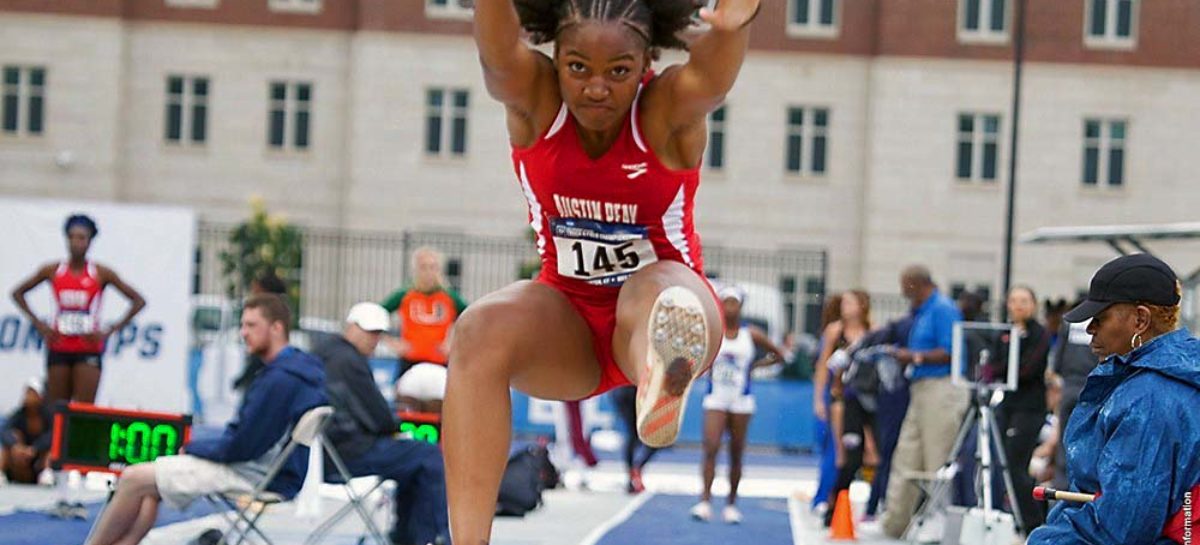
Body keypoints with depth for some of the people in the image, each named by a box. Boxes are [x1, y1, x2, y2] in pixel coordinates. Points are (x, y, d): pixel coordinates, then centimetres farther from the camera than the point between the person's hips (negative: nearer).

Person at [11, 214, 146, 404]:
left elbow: (138, 301, 0)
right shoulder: (52, 271, 3)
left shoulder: (101, 274, -2)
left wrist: (111, 330, -7)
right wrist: (38, 324, 3)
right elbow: (18, 293, 14)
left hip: (88, 348, -2)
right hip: (59, 348, 2)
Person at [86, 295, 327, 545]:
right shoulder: (301, 366, 10)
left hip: (257, 475, -10)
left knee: (135, 478, -6)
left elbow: (241, 447, -21)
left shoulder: (280, 380, -22)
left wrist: (192, 448, -4)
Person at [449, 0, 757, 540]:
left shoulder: (669, 110, -14)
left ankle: (662, 385, -72)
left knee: (656, 292, -37)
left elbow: (712, 73, -37)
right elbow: (497, 53, -32)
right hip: (564, 323, 2)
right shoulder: (534, 100, -10)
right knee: (480, 330, -30)